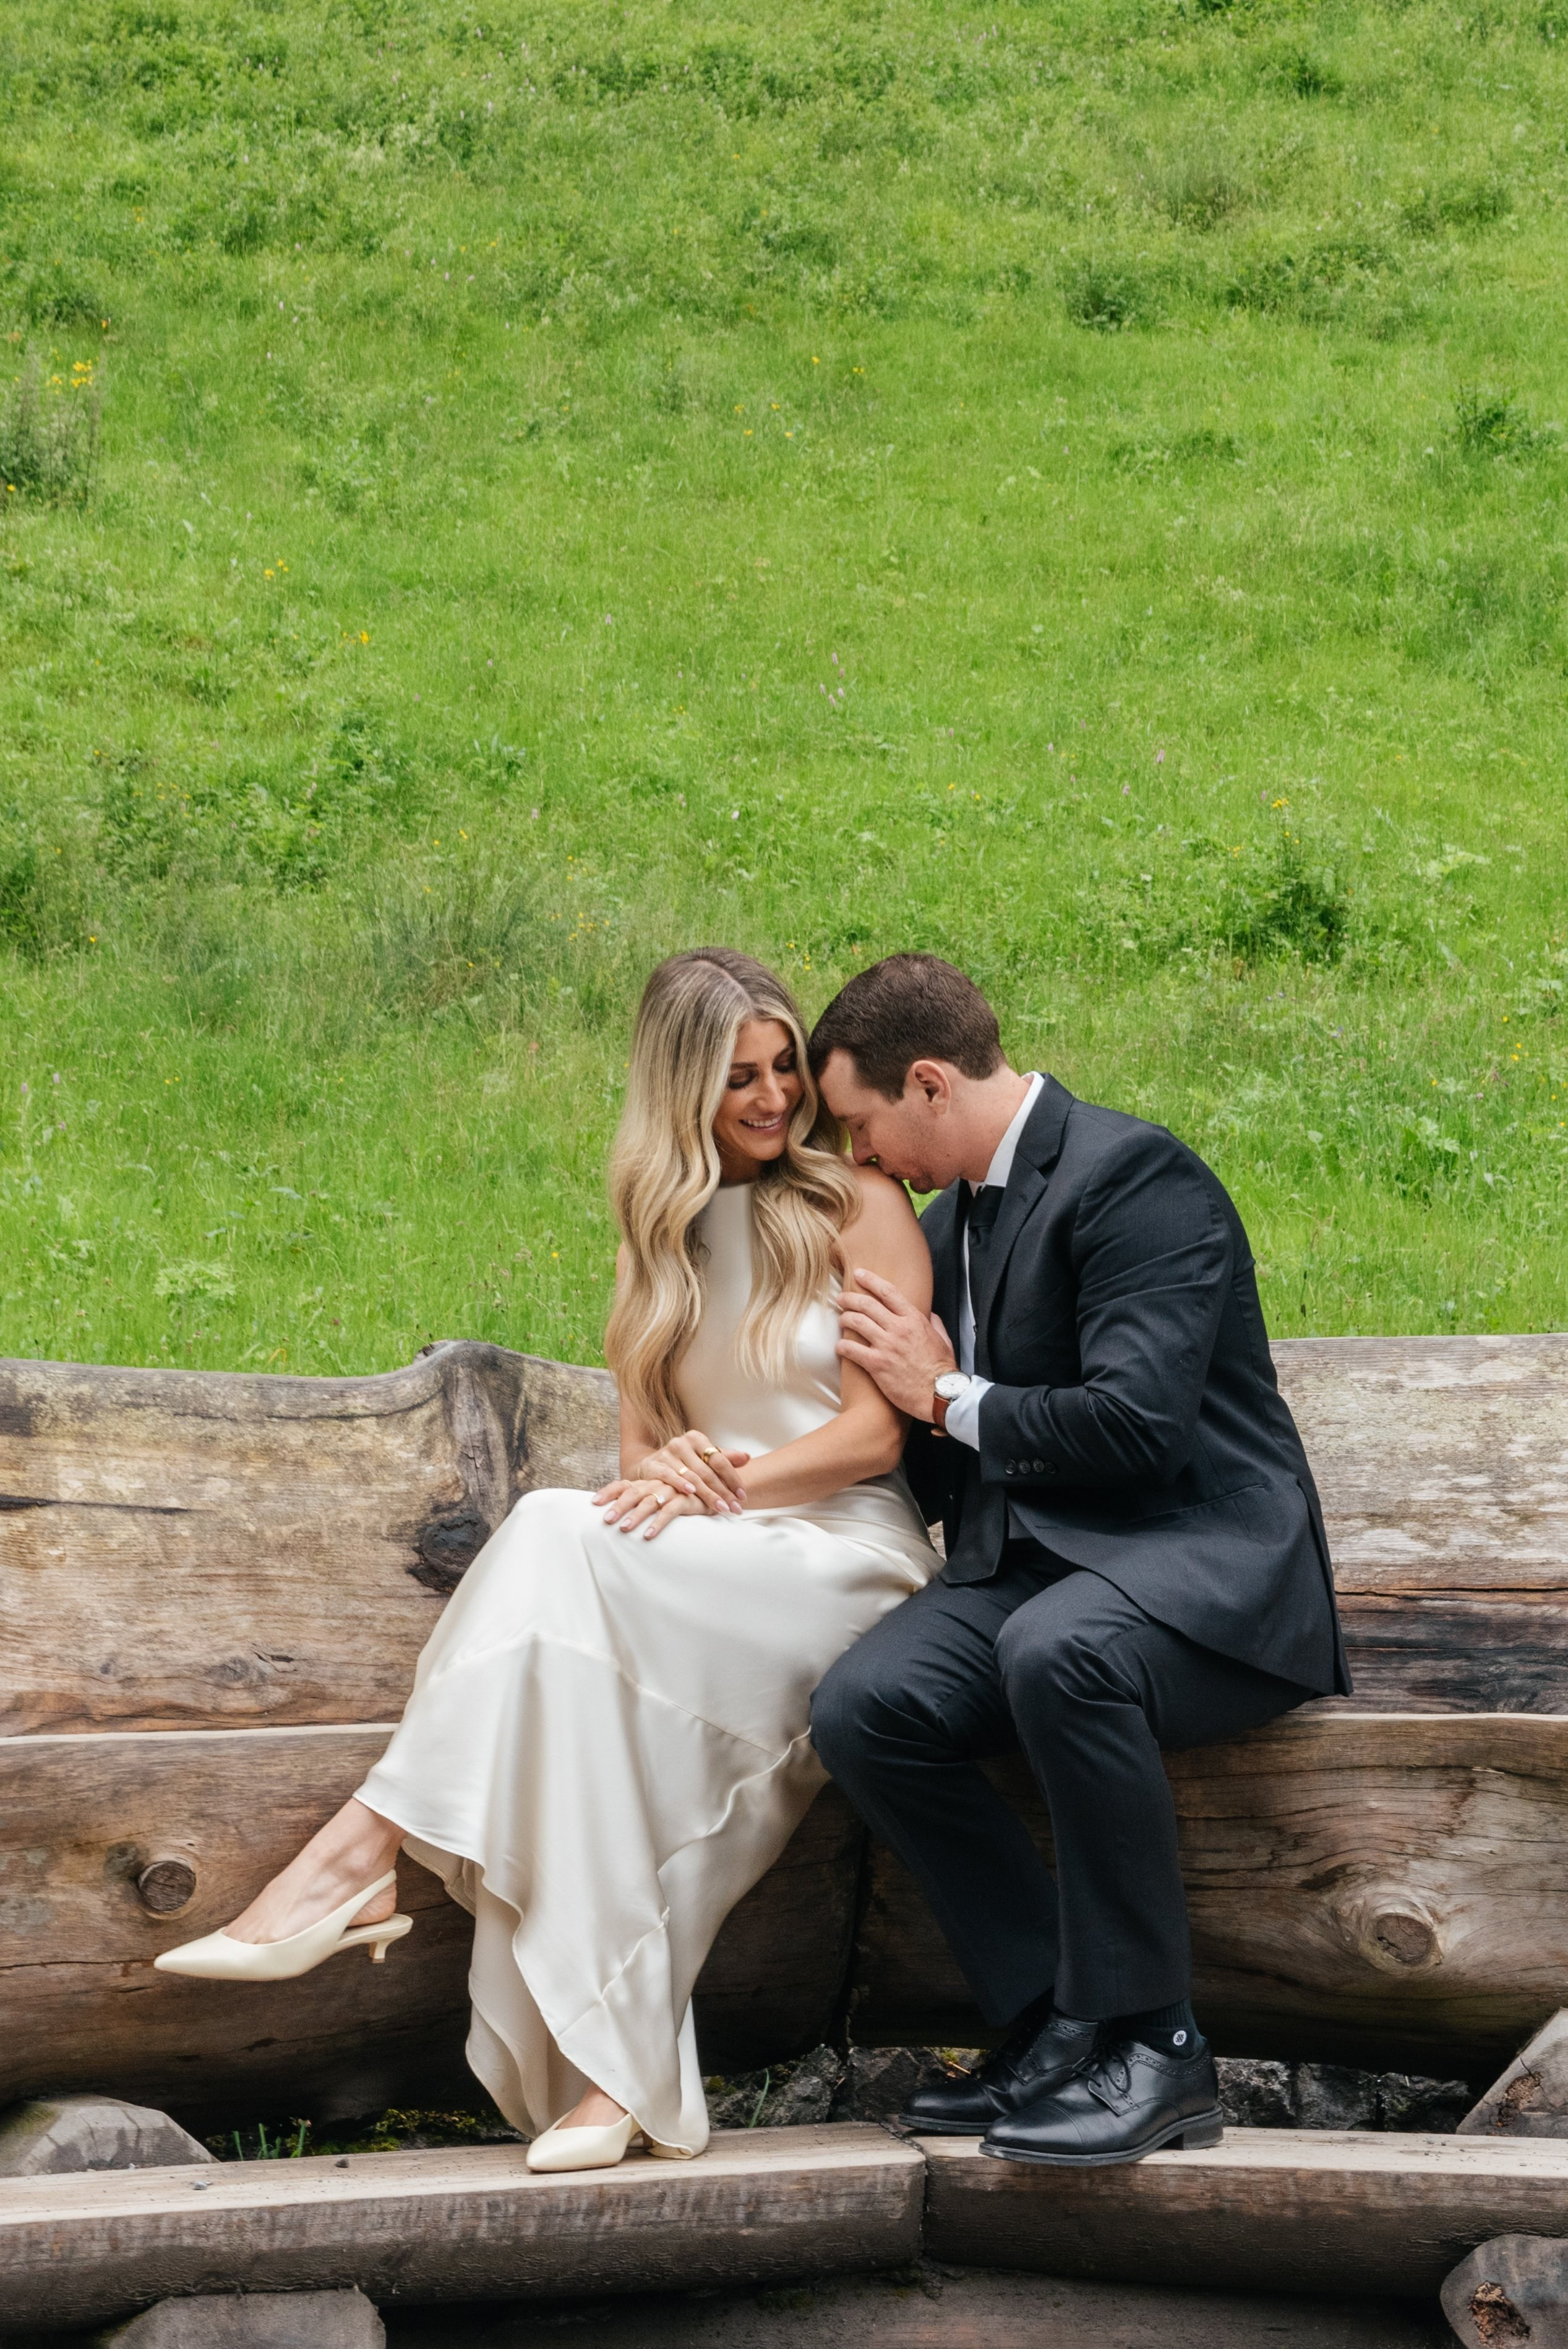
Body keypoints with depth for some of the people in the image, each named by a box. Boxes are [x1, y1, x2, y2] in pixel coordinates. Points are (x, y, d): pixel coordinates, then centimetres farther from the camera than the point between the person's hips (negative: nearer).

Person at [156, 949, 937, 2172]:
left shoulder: (859, 1203, 4)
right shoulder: (666, 1232, 20)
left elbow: (874, 1431, -3)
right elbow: (643, 1438, 15)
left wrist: (727, 1483, -18)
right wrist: (669, 1468, -10)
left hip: (847, 1547, -4)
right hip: (709, 1563, 4)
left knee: (560, 1539, -32)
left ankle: (360, 1855, -37)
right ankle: (607, 2069, -40)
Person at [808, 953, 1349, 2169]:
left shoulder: (1133, 1176, -11)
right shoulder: (953, 1221, 18)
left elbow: (1139, 1423, -22)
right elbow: (951, 1471, 27)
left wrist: (950, 1399, -8)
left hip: (1206, 1562, -8)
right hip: (1035, 1565, 8)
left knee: (1055, 1651, -40)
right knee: (863, 1706, -21)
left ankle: (1152, 2045, -26)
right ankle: (1056, 2025, -14)